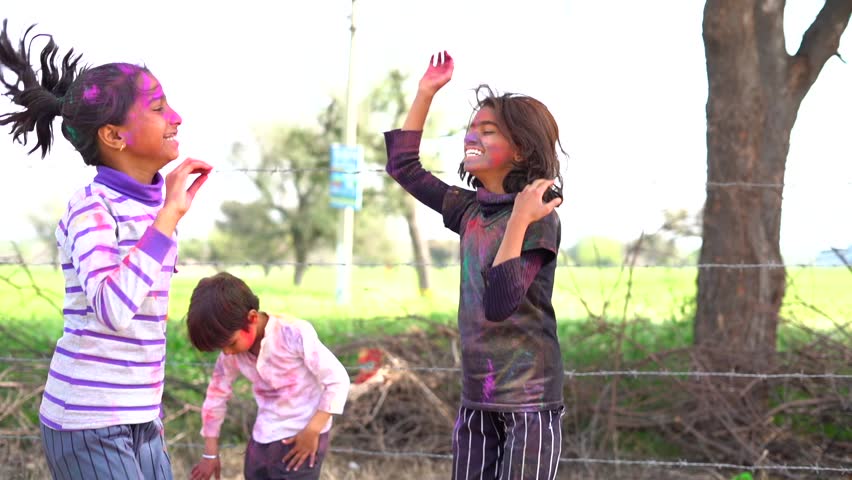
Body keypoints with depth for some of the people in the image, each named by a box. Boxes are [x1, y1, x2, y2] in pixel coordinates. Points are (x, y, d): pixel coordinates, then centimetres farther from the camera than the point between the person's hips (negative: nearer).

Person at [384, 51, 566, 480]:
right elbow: (403, 166, 21)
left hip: (528, 400, -7)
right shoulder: (471, 211, 8)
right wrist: (425, 94, 16)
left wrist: (519, 220, -27)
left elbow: (500, 303, -24)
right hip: (477, 399, 7)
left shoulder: (539, 221, -12)